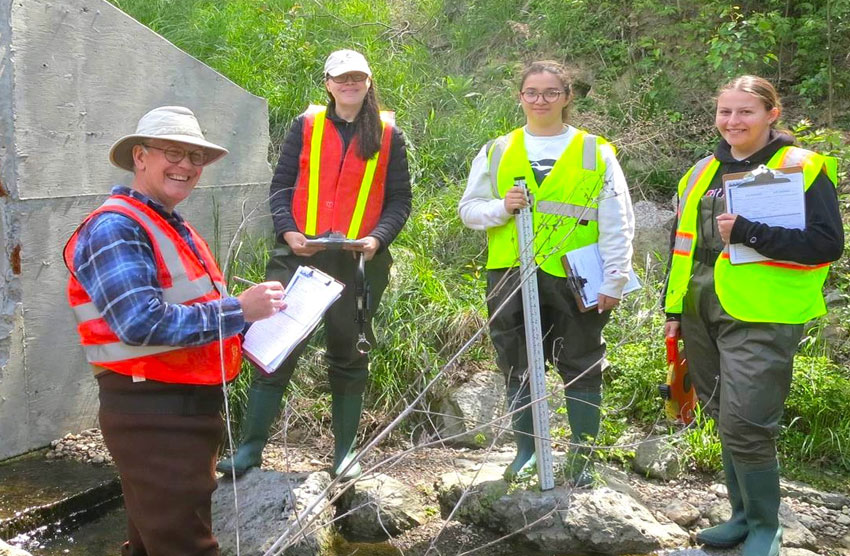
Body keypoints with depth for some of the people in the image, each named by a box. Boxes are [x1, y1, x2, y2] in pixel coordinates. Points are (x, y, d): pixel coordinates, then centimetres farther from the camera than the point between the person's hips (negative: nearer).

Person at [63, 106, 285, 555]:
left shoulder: (175, 230, 16)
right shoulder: (115, 228, -16)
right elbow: (142, 323, -27)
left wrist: (256, 307, 7)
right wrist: (239, 310, -22)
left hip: (190, 405, 10)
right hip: (151, 414, -10)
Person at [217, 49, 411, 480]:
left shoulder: (388, 135, 8)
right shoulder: (306, 126, 8)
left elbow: (400, 199, 7)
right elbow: (281, 186, 7)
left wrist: (378, 238, -10)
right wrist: (287, 230, -10)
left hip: (359, 261, 0)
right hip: (299, 255, 0)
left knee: (348, 354, 9)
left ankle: (345, 452, 20)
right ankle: (250, 447, 4)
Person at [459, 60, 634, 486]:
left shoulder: (596, 152, 6)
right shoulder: (497, 152, 12)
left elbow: (618, 224, 3)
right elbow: (469, 208, 12)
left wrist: (613, 281, -5)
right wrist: (502, 207, -8)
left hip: (576, 279, -2)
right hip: (510, 277, 2)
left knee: (582, 368, 5)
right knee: (517, 368, 9)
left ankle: (581, 457, 18)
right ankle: (527, 451, 24)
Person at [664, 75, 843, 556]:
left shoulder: (802, 168, -6)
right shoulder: (704, 172, 14)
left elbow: (828, 244, -15)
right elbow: (683, 242, 20)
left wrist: (748, 232, -24)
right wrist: (674, 309, 17)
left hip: (761, 320, -6)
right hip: (703, 317, 7)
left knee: (744, 427, -7)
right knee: (726, 421, 15)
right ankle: (743, 516, 31)